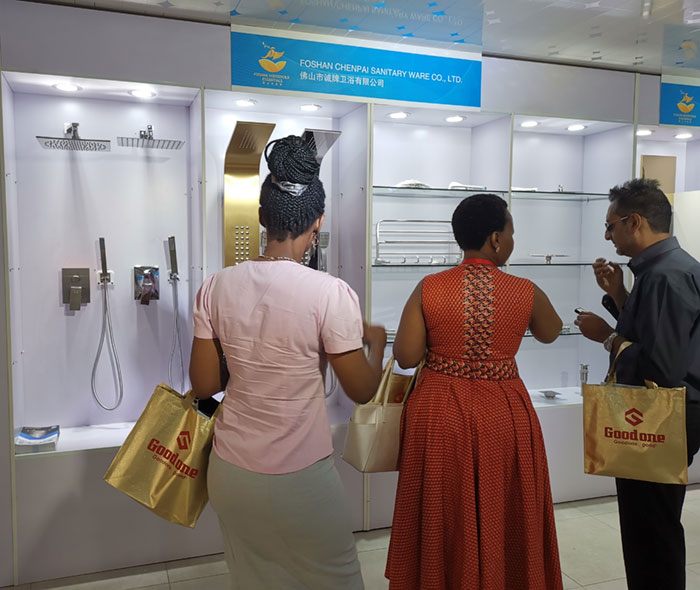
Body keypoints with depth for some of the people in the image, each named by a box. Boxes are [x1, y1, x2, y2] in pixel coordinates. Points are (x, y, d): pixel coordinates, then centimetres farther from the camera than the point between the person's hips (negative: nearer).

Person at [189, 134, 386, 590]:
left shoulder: (217, 287, -9)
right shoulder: (331, 293, -21)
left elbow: (204, 386, -1)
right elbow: (362, 391, -10)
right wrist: (376, 343, 9)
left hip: (230, 473, 4)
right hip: (300, 480, -4)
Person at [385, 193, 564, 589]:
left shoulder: (429, 289, -9)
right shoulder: (526, 292, -7)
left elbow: (406, 357, -8)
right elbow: (550, 333, 13)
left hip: (440, 416, 1)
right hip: (504, 417, 0)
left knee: (444, 522, 18)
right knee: (503, 521, 19)